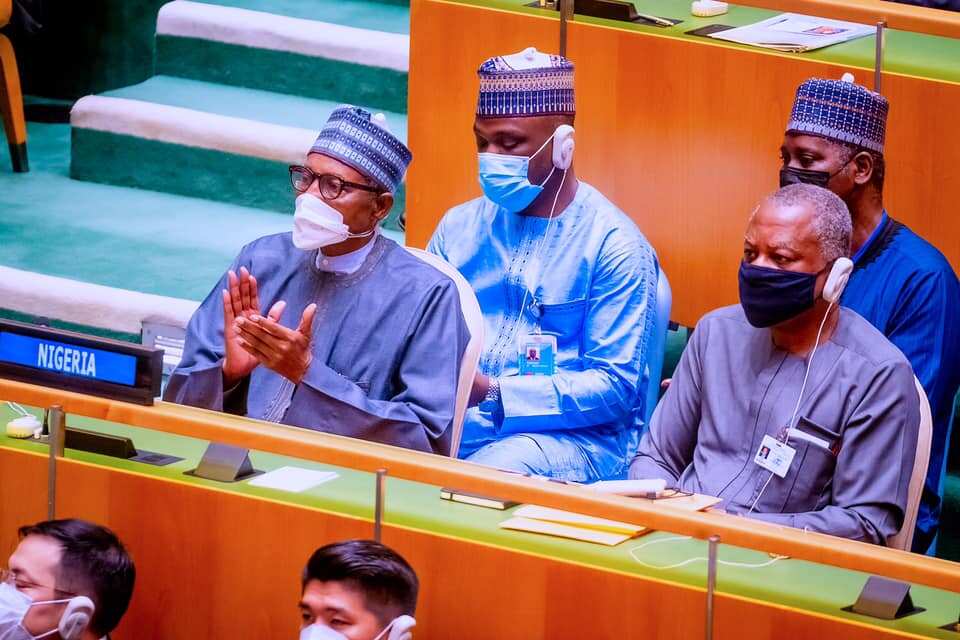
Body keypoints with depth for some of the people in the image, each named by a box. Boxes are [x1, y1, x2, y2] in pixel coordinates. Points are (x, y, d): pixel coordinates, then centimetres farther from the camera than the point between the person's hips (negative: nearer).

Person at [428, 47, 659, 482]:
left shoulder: (615, 245, -2)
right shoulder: (461, 226, 15)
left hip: (572, 434, -5)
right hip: (455, 423, 6)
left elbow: (615, 386, -8)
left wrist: (492, 391, -19)